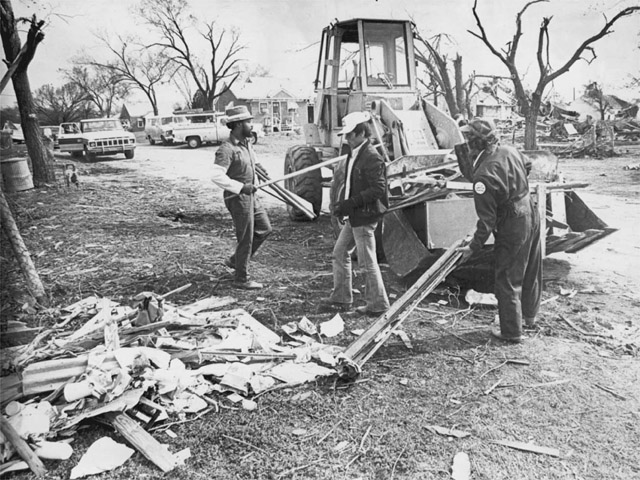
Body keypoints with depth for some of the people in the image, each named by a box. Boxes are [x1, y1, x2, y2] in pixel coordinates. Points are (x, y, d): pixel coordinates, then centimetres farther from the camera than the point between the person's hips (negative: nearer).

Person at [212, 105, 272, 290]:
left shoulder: (246, 143, 7)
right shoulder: (227, 149, -21)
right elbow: (216, 176, -28)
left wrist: (254, 165, 10)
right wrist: (241, 187, -27)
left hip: (249, 195, 9)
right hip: (237, 198, -9)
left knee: (264, 229, 17)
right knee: (246, 238, 0)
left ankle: (235, 260, 28)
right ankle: (242, 279, 17)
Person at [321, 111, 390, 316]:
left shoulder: (372, 158, -18)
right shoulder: (354, 154, 11)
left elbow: (378, 189, -23)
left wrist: (350, 203, -23)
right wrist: (340, 203, 6)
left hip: (365, 216, -10)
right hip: (353, 216, 10)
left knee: (367, 262, 0)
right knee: (340, 253, 16)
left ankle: (378, 304, 14)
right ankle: (341, 297, 28)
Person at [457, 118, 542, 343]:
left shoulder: (484, 175, -27)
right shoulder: (511, 152, -4)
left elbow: (487, 219, -23)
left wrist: (473, 246, -14)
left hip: (512, 228, -9)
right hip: (531, 216, 9)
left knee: (507, 281, 7)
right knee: (531, 271, 24)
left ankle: (511, 332, 20)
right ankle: (529, 315, 46)